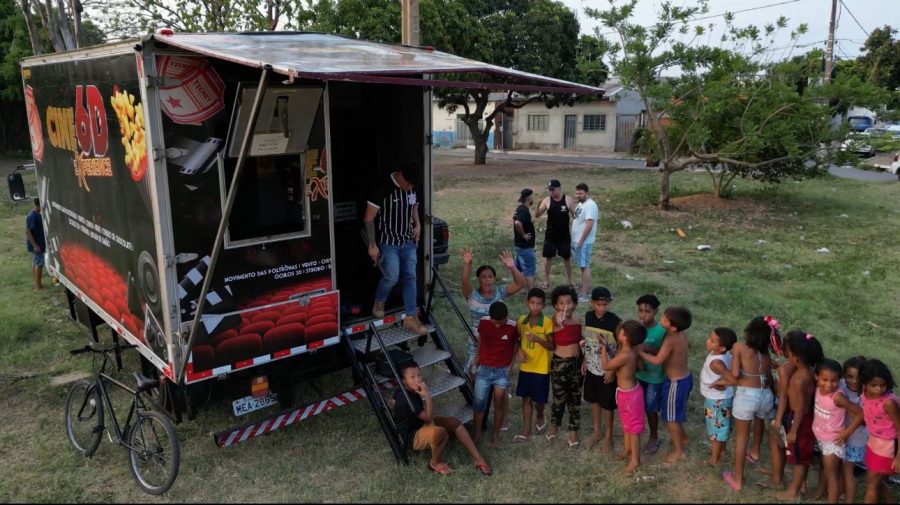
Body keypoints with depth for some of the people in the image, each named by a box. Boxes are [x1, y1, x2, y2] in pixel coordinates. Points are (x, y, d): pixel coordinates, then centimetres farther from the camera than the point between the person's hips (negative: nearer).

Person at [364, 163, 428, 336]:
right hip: (388, 243, -6)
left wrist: (417, 225, 6)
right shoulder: (383, 189, -19)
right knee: (392, 277, -11)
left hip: (408, 242, 6)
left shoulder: (412, 188, 1)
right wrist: (372, 245, -16)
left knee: (410, 278, 3)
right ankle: (379, 302, 20)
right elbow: (368, 218, -15)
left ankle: (411, 318, 9)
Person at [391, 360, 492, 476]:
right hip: (412, 436, -10)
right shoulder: (406, 399, -32)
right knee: (440, 432, -38)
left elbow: (393, 400, 22)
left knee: (454, 422, -3)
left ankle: (477, 458, -3)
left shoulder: (402, 391, -2)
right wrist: (427, 396, -37)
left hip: (420, 424, 10)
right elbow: (429, 418, -29)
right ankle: (435, 463, -8)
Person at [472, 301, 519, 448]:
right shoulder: (483, 322, -9)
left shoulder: (513, 327, -13)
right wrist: (475, 364, 12)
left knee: (499, 403, 1)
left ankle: (495, 433, 18)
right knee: (479, 402, 2)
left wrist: (511, 365, 5)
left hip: (502, 371, -1)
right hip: (484, 369, 1)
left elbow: (516, 344, 5)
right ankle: (477, 433, 18)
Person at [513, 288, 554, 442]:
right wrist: (519, 350, -8)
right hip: (525, 367, 4)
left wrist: (537, 339, -27)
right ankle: (526, 431, 20)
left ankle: (540, 417, 37)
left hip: (541, 368, -4)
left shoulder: (547, 322, -14)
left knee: (538, 400, 5)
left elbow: (552, 346, -12)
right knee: (526, 398, 10)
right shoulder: (521, 320, -1)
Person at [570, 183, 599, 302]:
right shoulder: (580, 204, 13)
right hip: (577, 240, 10)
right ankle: (584, 288, 23)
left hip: (584, 242, -10)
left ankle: (584, 294, -4)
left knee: (585, 266, -6)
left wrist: (581, 241, -23)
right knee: (582, 266, 15)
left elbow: (589, 225, -24)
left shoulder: (590, 205, -19)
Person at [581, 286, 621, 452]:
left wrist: (613, 370, -14)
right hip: (592, 367, 5)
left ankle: (608, 436, 29)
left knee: (607, 404, 9)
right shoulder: (588, 316, -5)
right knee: (594, 400, 19)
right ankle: (596, 432, 37)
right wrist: (584, 360, 7)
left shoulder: (615, 321, -20)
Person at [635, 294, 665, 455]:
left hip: (654, 377, -4)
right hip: (638, 374, 4)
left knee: (650, 409, 10)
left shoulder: (661, 331, -19)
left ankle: (654, 438, 32)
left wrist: (647, 348, -30)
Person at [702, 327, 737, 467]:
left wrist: (718, 383, -26)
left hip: (716, 400, -8)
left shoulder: (716, 362, -34)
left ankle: (714, 459, 25)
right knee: (722, 425, 26)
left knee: (716, 428, 9)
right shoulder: (726, 353, -10)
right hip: (722, 397, 8)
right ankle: (721, 449, 47)